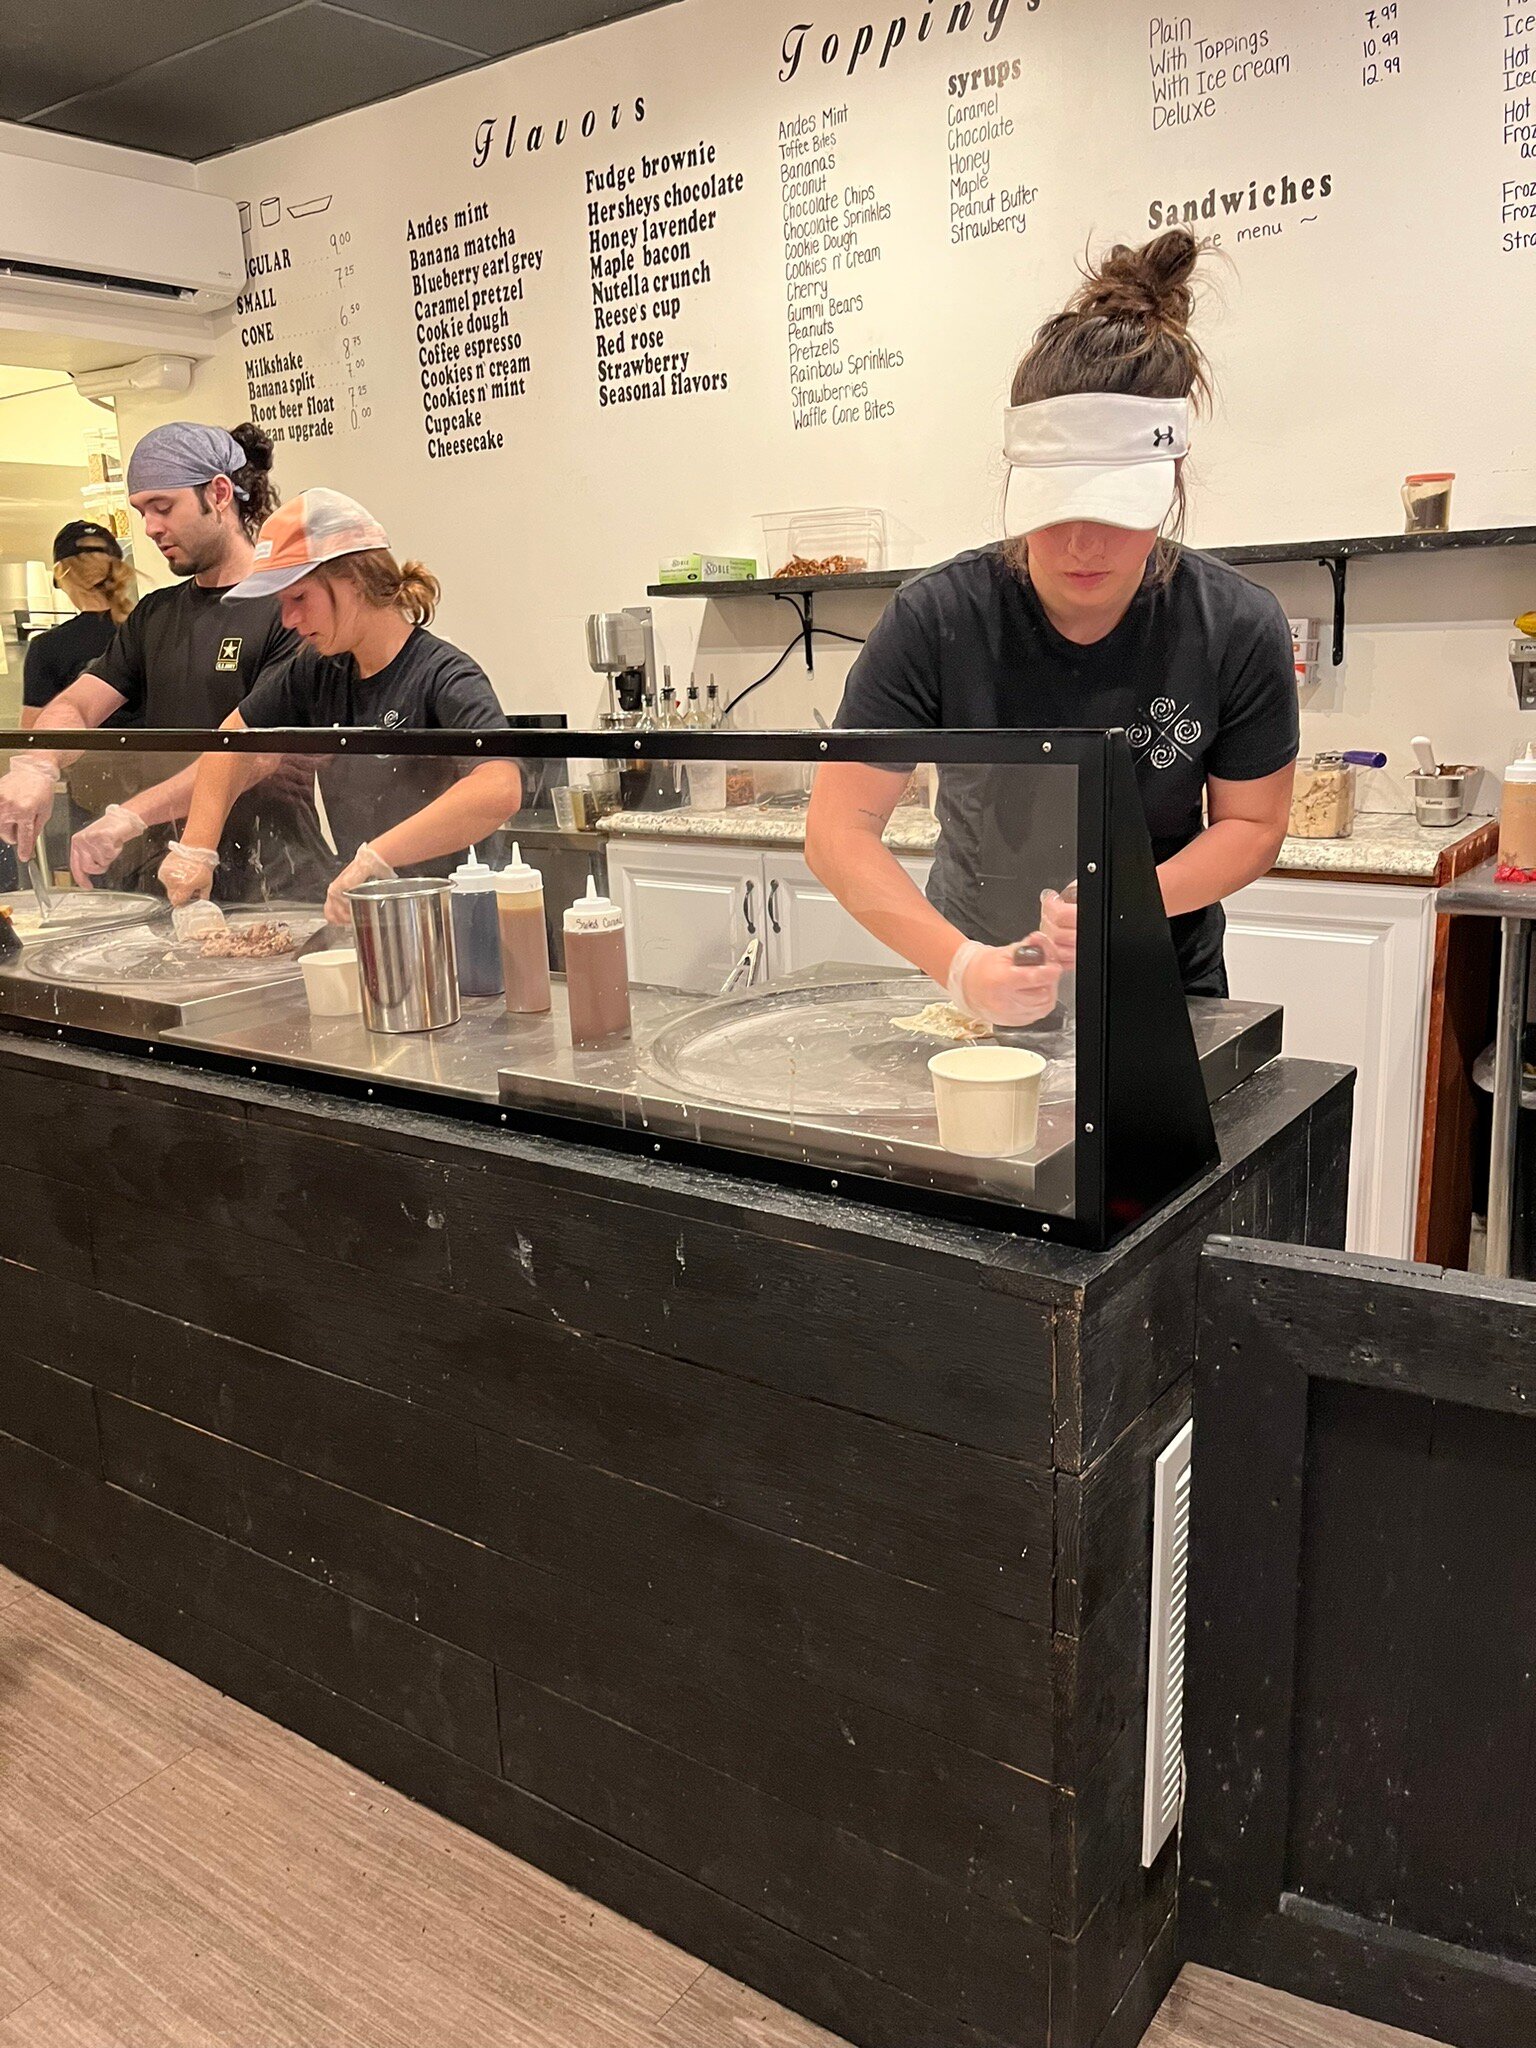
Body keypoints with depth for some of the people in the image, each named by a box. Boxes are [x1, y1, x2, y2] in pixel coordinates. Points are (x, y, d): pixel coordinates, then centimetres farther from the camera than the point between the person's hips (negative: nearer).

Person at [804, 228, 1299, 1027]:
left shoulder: (1237, 630, -16)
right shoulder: (937, 620, -20)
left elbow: (1251, 824, -6)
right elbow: (840, 827, -21)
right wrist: (961, 964, -34)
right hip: (981, 983, -1)